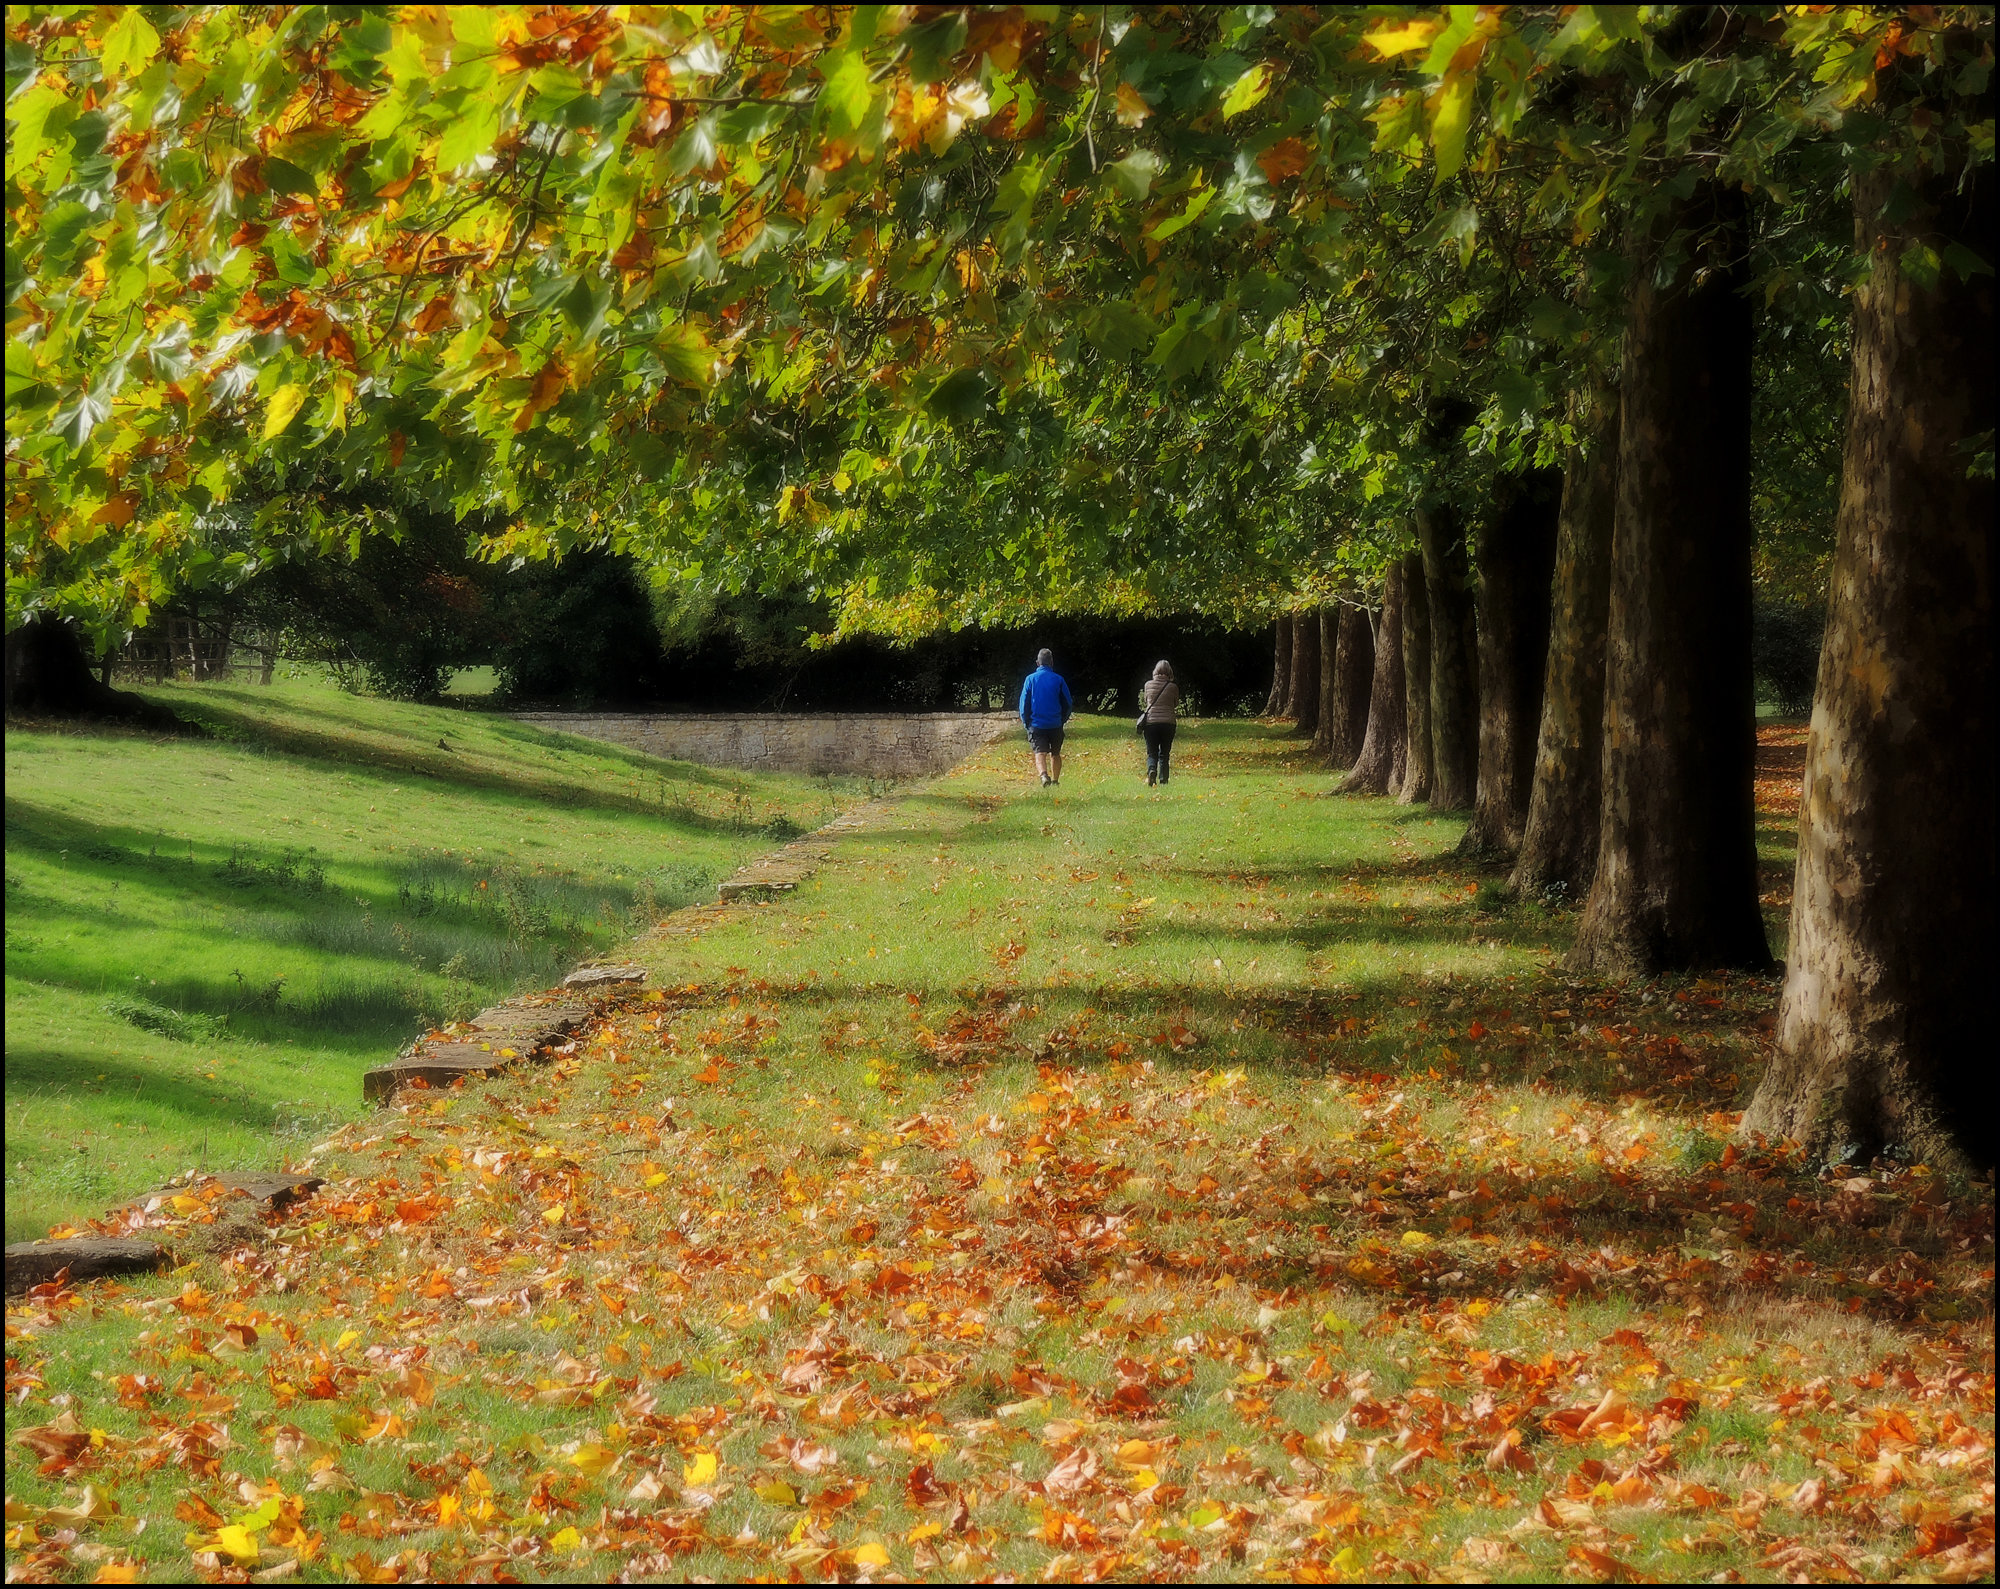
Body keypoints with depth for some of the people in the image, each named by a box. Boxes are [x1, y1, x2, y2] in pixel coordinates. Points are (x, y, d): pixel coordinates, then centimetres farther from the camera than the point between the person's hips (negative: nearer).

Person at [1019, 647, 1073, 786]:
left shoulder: (1031, 679, -3)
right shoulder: (1058, 679, -2)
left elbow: (1023, 703, 0)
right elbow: (1068, 703, 4)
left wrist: (1026, 723, 10)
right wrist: (1062, 720, 19)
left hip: (1036, 724, -1)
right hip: (1055, 725, 1)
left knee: (1040, 753, -9)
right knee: (1055, 754, 18)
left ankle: (1044, 774, -34)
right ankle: (1055, 780, 22)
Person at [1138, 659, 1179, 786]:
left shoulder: (1148, 685, 1)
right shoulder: (1173, 687, -3)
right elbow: (1176, 705, 10)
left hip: (1150, 722, 0)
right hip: (1168, 723, 0)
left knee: (1152, 753, 5)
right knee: (1164, 754, 11)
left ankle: (1151, 770, -23)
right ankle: (1163, 780, 5)